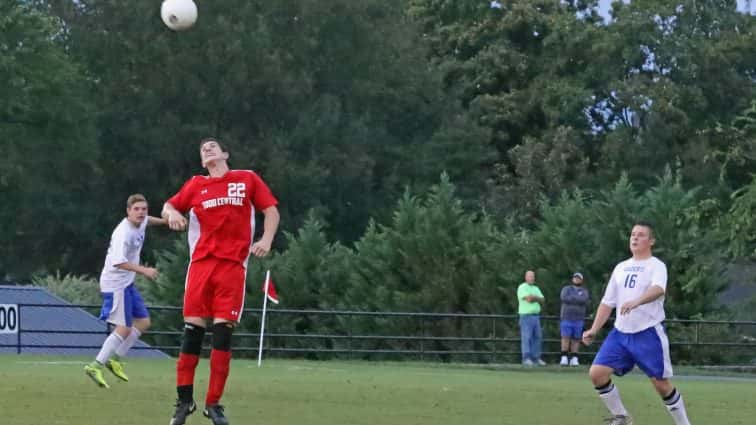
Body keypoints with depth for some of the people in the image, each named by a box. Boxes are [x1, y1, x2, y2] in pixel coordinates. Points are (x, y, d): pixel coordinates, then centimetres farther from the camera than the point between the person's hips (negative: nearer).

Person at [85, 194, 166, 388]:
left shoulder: (140, 223, 5)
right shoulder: (123, 233, -24)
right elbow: (118, 261, -34)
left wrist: (165, 220, 34)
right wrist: (144, 270, -34)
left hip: (127, 283, 10)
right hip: (115, 283, -10)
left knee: (143, 322, 11)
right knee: (124, 328, -12)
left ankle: (115, 358, 18)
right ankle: (96, 366, -9)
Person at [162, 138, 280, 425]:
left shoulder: (247, 179, 10)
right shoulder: (196, 185, 14)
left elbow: (271, 210, 10)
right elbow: (169, 206, 17)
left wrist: (266, 239, -6)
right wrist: (171, 212, -8)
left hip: (233, 265, -1)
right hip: (201, 263, 1)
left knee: (223, 331, -6)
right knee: (193, 330, -3)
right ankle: (184, 400, 7)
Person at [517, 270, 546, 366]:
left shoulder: (536, 288, 20)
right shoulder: (522, 287, -4)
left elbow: (542, 300, 8)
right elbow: (528, 299, -18)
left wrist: (533, 297, -9)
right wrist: (537, 298, 0)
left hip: (536, 316, 8)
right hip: (526, 316, -8)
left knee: (537, 337, 6)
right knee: (526, 337, -11)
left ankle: (536, 358, 11)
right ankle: (526, 359, -13)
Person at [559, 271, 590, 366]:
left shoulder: (584, 292, 14)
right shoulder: (566, 289, 13)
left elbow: (584, 300, -8)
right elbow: (564, 298, -8)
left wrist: (572, 298, -6)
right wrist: (578, 300, -8)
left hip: (579, 319, 1)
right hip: (566, 318, -1)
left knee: (576, 340, -1)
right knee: (565, 338, -10)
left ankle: (574, 358, 2)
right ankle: (564, 358, -10)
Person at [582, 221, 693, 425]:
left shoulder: (656, 266, -6)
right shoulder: (621, 268, 15)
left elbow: (658, 290, -28)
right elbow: (607, 302, 20)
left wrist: (637, 301, -46)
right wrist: (594, 330, 13)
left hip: (649, 334, -6)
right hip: (620, 333, 6)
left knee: (661, 383, -3)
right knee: (597, 372, -8)